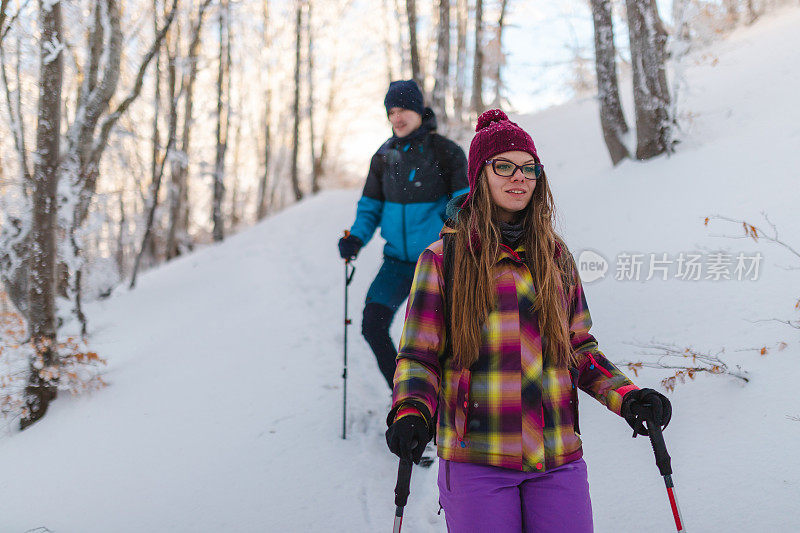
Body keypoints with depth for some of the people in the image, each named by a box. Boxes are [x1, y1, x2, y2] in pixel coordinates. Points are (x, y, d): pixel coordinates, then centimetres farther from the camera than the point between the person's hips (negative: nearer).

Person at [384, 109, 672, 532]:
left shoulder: (556, 256, 12)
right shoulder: (444, 257, 2)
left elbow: (580, 349, 17)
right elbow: (419, 356, 1)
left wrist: (625, 396, 0)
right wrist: (411, 414, -18)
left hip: (558, 458, 3)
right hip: (476, 458, -3)